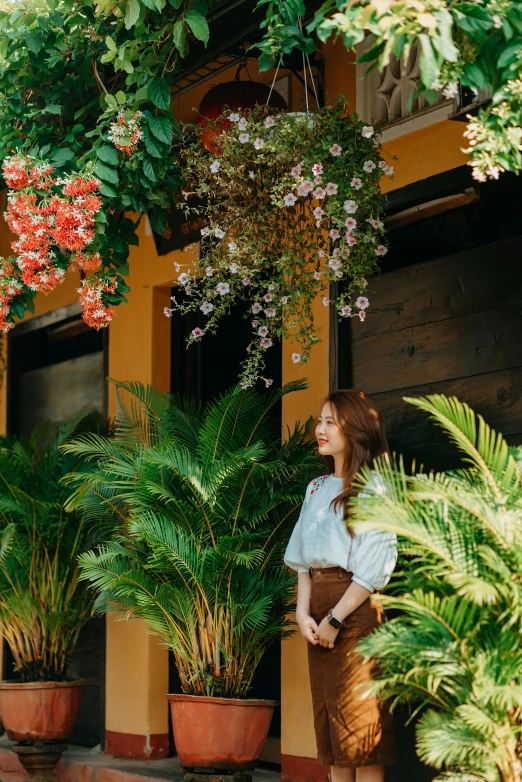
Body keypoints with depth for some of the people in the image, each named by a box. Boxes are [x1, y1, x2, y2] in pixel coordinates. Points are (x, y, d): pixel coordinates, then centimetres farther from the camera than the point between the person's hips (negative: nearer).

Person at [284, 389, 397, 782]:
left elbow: (373, 567, -12)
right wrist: (303, 611, -2)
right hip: (319, 609, 7)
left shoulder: (375, 487, -6)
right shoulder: (317, 488, 16)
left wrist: (335, 618, -14)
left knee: (357, 717, -7)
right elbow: (303, 557, 12)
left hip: (355, 607, -7)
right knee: (329, 720, 7)